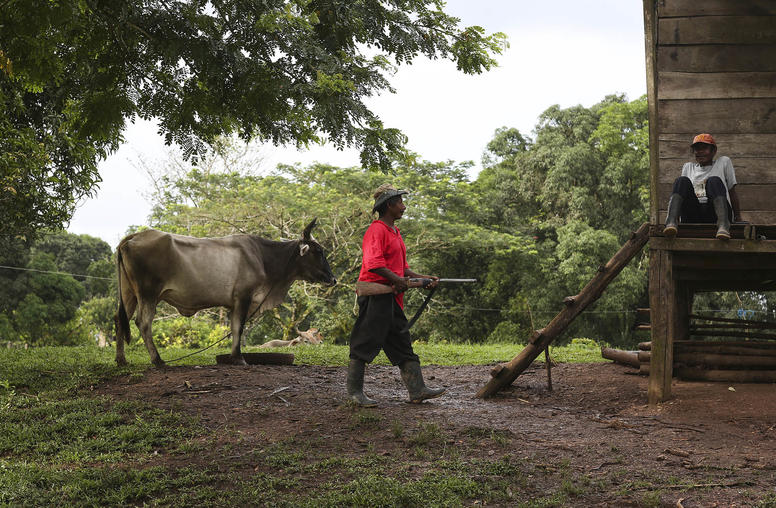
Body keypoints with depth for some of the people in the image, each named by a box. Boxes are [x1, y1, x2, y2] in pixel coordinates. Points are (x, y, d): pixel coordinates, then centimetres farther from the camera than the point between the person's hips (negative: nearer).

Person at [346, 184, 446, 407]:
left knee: (402, 343, 9)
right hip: (374, 295, -10)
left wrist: (422, 278, 11)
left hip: (391, 297, 10)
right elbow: (373, 263, -24)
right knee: (365, 344, -4)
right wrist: (398, 280, -20)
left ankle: (417, 390, 12)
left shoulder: (395, 231, 20)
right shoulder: (377, 230, -12)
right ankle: (355, 392, 4)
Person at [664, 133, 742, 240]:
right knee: (682, 180, -19)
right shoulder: (688, 167, 25)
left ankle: (723, 225, -48)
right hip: (693, 218, 2)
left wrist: (738, 219, 11)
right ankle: (672, 222, -44)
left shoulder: (724, 162, 18)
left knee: (714, 181, -25)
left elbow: (732, 192, 16)